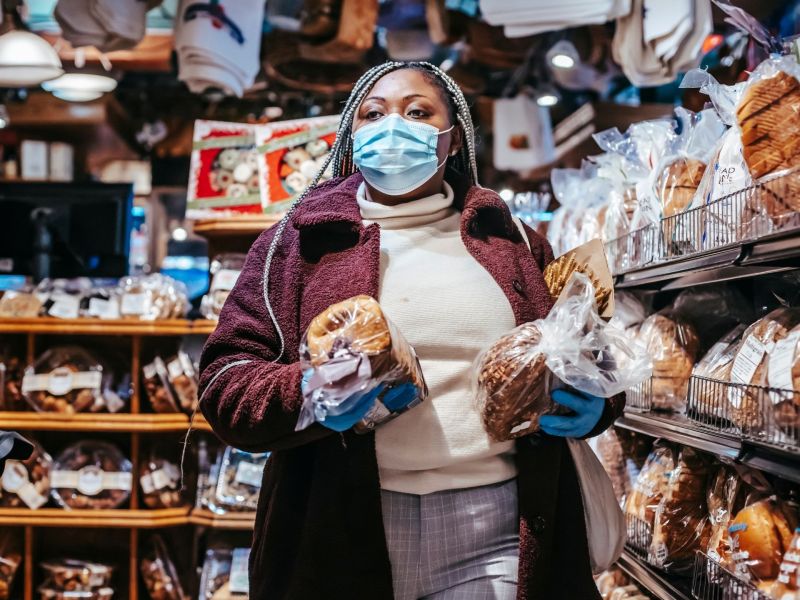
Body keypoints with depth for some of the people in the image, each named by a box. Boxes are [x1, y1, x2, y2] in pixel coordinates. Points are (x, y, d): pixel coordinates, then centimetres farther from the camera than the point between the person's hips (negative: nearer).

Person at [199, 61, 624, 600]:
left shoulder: (511, 241, 13)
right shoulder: (298, 241, 7)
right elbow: (227, 383, 1)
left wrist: (590, 404, -6)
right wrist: (309, 393, -19)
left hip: (497, 532, 1)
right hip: (342, 535, -1)